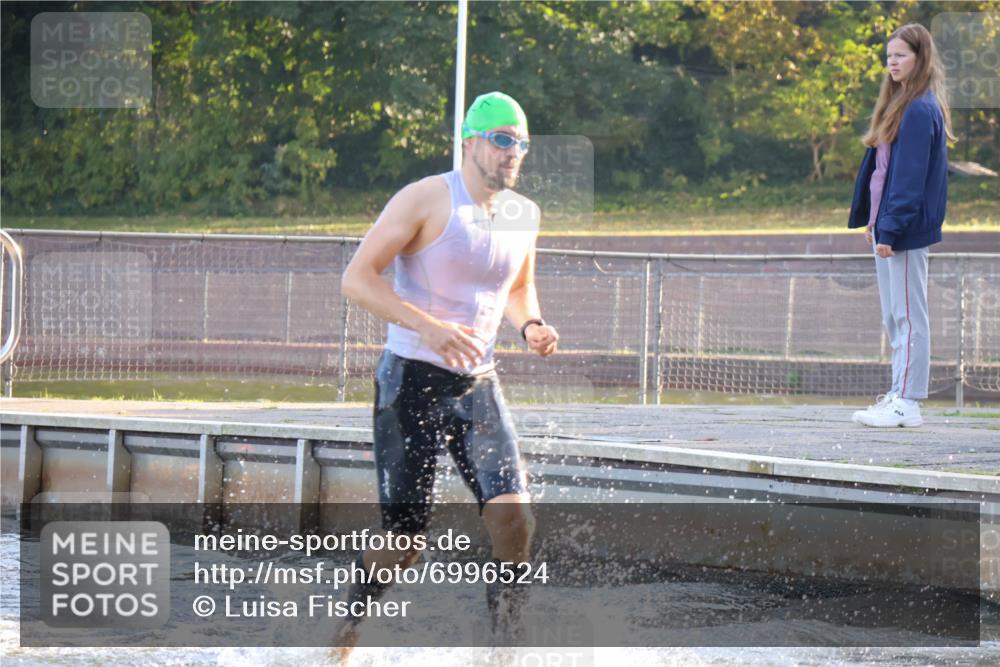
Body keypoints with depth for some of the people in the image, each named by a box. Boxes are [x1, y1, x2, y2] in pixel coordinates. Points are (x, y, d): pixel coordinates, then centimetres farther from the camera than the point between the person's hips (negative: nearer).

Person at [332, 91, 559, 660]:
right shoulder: (427, 199, -11)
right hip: (413, 379, -5)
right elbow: (357, 278, -14)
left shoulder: (525, 215, 7)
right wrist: (428, 326, -26)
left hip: (480, 384, 5)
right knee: (405, 538, -3)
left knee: (515, 521, -12)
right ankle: (343, 639, 21)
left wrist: (531, 325, 2)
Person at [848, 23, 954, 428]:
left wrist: (892, 228, -21)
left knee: (908, 315, -7)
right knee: (893, 317, 13)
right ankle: (900, 394, 18)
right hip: (887, 224, 10)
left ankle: (907, 405, -6)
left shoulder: (920, 110, -15)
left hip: (907, 228, -10)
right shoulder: (900, 104, 15)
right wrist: (872, 220, 16)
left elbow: (910, 176, -19)